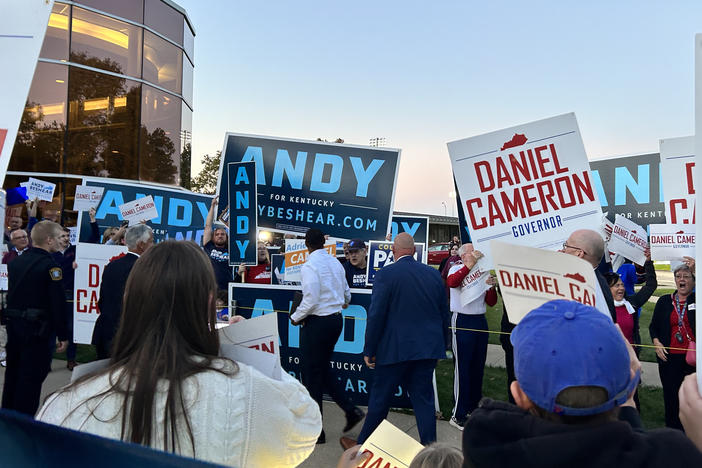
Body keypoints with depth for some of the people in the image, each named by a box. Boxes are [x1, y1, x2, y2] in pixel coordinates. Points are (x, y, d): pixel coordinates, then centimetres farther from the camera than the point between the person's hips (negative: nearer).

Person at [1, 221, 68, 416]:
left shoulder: (16, 261, 7)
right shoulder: (50, 265, -17)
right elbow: (58, 303, -18)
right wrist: (63, 335, -13)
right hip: (38, 328, -8)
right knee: (31, 378, 0)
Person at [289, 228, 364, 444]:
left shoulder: (309, 266, -15)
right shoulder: (335, 263, 8)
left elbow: (311, 300, -22)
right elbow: (346, 294, 17)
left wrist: (295, 317, -5)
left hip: (317, 322, -8)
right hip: (336, 319, 8)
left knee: (312, 377, 3)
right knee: (323, 371, 21)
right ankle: (351, 410, 17)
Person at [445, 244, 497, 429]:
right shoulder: (457, 269, -3)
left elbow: (491, 302, 11)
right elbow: (451, 282, -29)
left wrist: (491, 287, -7)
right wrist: (470, 264, -31)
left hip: (480, 321, 6)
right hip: (462, 322, -6)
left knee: (478, 367, 13)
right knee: (462, 368, -4)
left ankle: (473, 408, 28)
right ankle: (458, 415, 3)